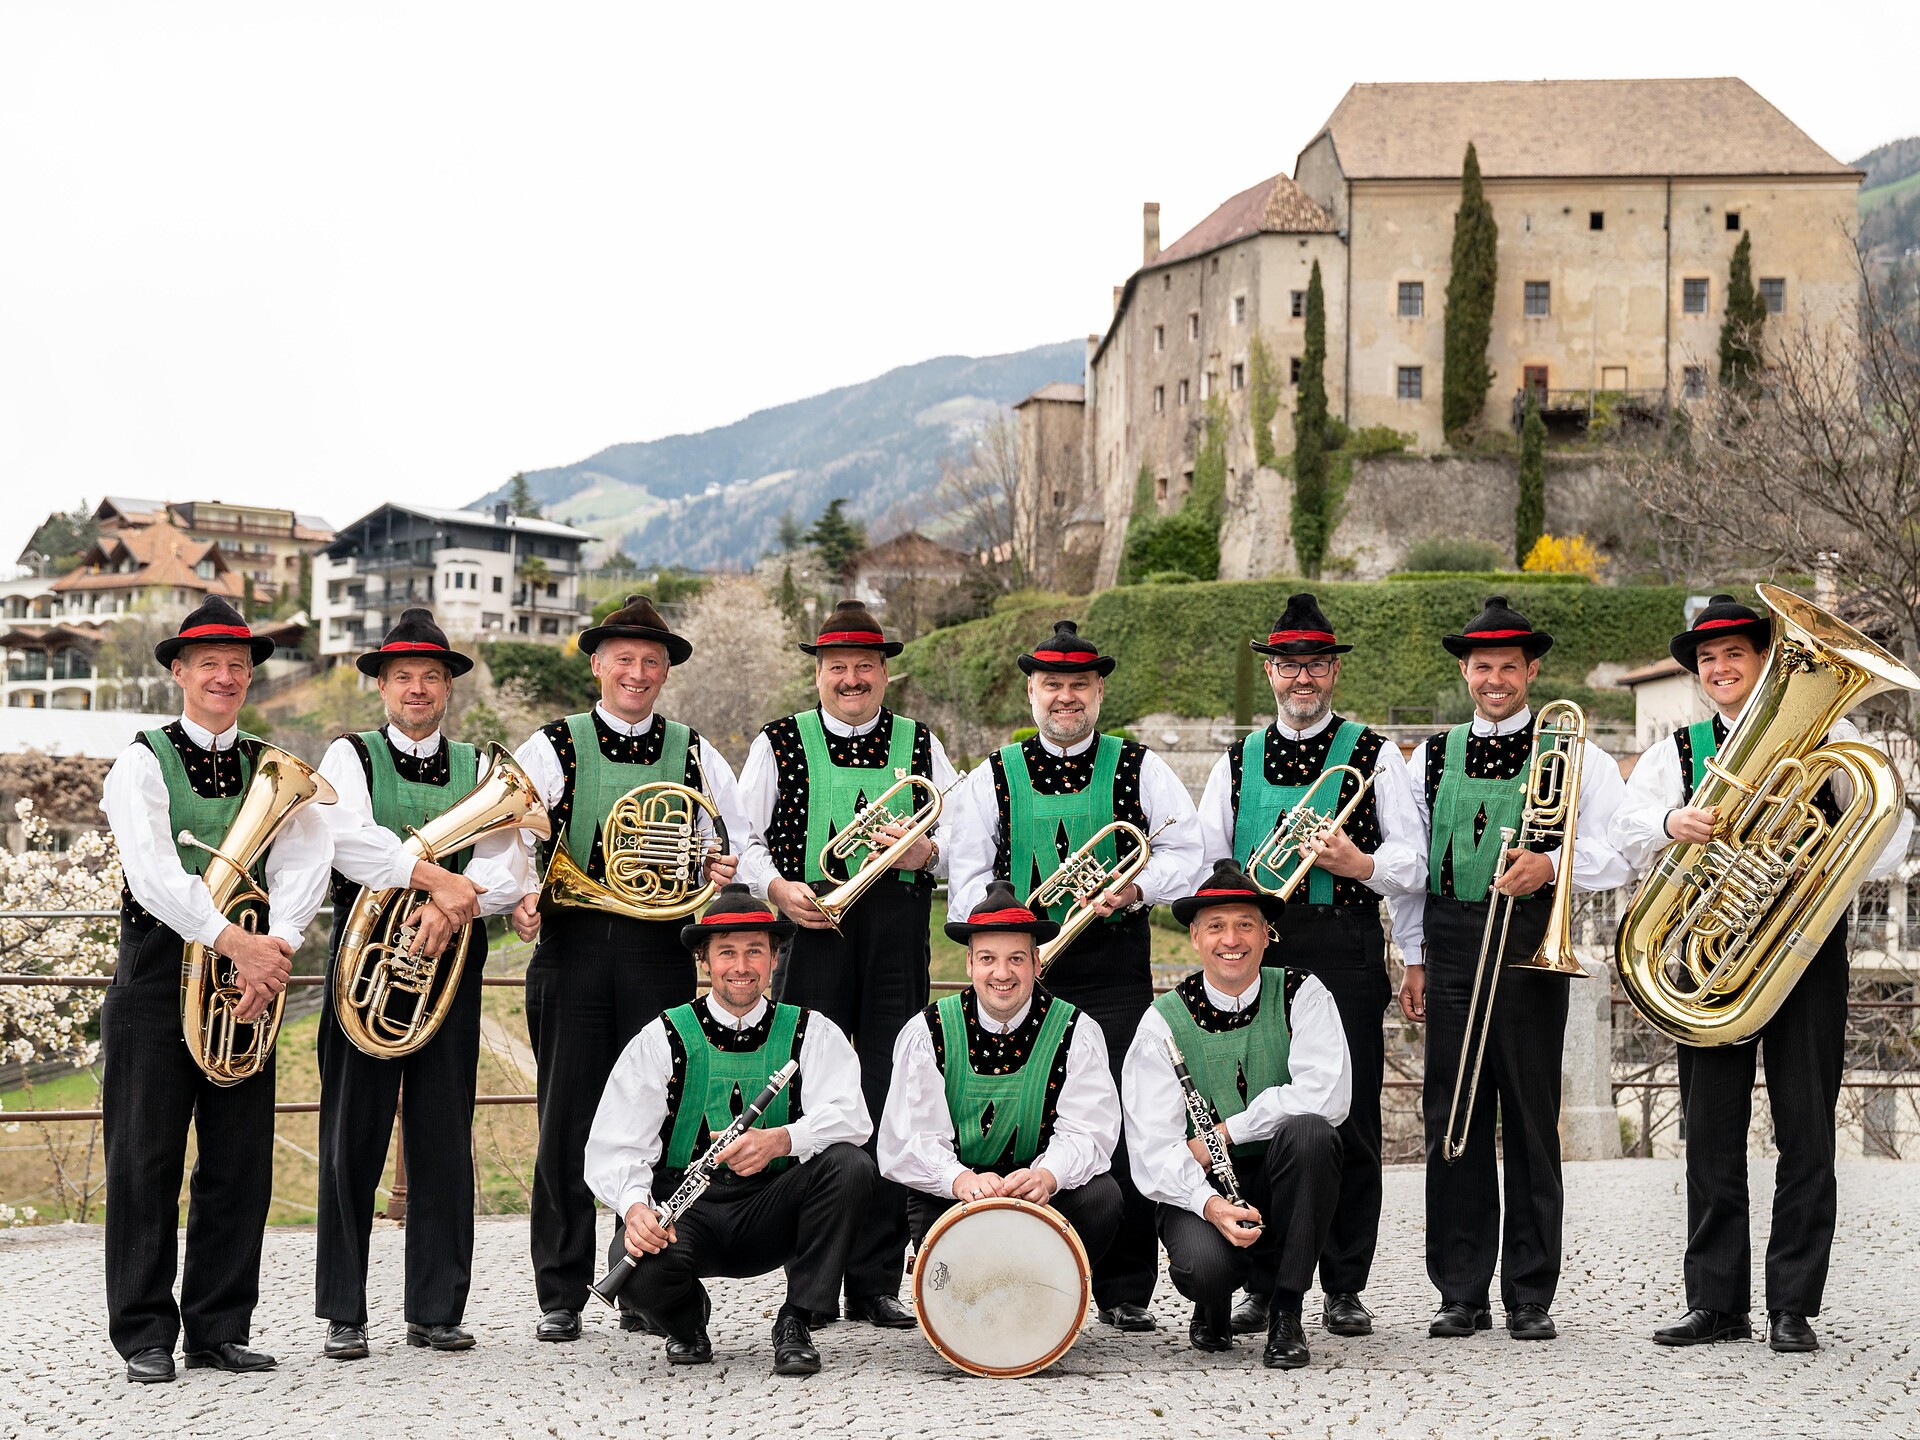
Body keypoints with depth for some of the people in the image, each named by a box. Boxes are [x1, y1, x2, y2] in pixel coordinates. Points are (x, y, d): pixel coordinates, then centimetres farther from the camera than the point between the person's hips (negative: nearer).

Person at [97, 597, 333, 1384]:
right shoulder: (143, 762, 0)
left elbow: (306, 865, -1)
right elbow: (153, 876, -14)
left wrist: (274, 949, -19)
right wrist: (236, 941, -23)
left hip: (249, 972, 4)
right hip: (157, 971, -4)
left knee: (240, 1162, 5)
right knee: (146, 1158, -1)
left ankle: (219, 1328, 14)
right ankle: (145, 1334, 6)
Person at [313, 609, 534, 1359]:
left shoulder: (478, 768, 12)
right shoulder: (351, 757, 5)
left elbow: (505, 872, 0)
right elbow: (349, 840, -15)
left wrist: (450, 907, -17)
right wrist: (438, 878, -20)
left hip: (451, 961, 3)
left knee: (444, 1141, 4)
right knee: (353, 1139, -1)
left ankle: (436, 1309, 11)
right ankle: (343, 1314, 5)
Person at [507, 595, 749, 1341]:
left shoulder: (695, 756, 13)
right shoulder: (552, 748, 6)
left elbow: (741, 849, 16)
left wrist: (728, 871, -6)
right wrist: (519, 895, -22)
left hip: (661, 950, 2)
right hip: (574, 949, -2)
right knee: (567, 1119, 0)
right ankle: (561, 1297, 8)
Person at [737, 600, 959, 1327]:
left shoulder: (920, 744, 15)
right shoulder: (778, 744, 11)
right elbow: (743, 841, 8)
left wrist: (926, 853, -9)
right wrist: (778, 887, -10)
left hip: (897, 938, 2)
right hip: (811, 933, -1)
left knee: (891, 1104, 0)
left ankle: (877, 1282, 7)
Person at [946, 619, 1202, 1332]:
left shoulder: (1140, 769, 9)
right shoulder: (992, 778, 11)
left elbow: (1185, 849, 5)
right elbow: (966, 877, 7)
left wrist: (1137, 889, -13)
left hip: (1114, 966, -1)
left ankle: (1125, 1290, 3)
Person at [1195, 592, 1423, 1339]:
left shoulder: (1374, 756, 9)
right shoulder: (1236, 762, 17)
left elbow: (1412, 862, 4)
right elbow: (1200, 862, 14)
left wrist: (1361, 863, -16)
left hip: (1344, 949, -2)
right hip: (1255, 949, 2)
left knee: (1349, 1121, -2)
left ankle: (1343, 1289, 6)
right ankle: (1264, 1285, 9)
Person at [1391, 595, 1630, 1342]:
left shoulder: (1572, 754, 7)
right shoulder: (1431, 757, 15)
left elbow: (1616, 851, -1)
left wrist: (1551, 865, -19)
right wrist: (1414, 957, 11)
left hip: (1529, 942, -2)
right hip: (1450, 942, 2)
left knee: (1531, 1118, -1)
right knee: (1452, 1120, 1)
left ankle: (1532, 1296, 5)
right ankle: (1462, 1293, 7)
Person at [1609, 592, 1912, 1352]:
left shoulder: (1828, 736, 9)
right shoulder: (1677, 751, 11)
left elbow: (1888, 818, 4)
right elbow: (1626, 827, -5)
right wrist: (1672, 821, -28)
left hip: (1806, 946, -1)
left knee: (1806, 1130, -1)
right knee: (1712, 1132, 3)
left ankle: (1794, 1308, 5)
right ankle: (1716, 1303, 9)